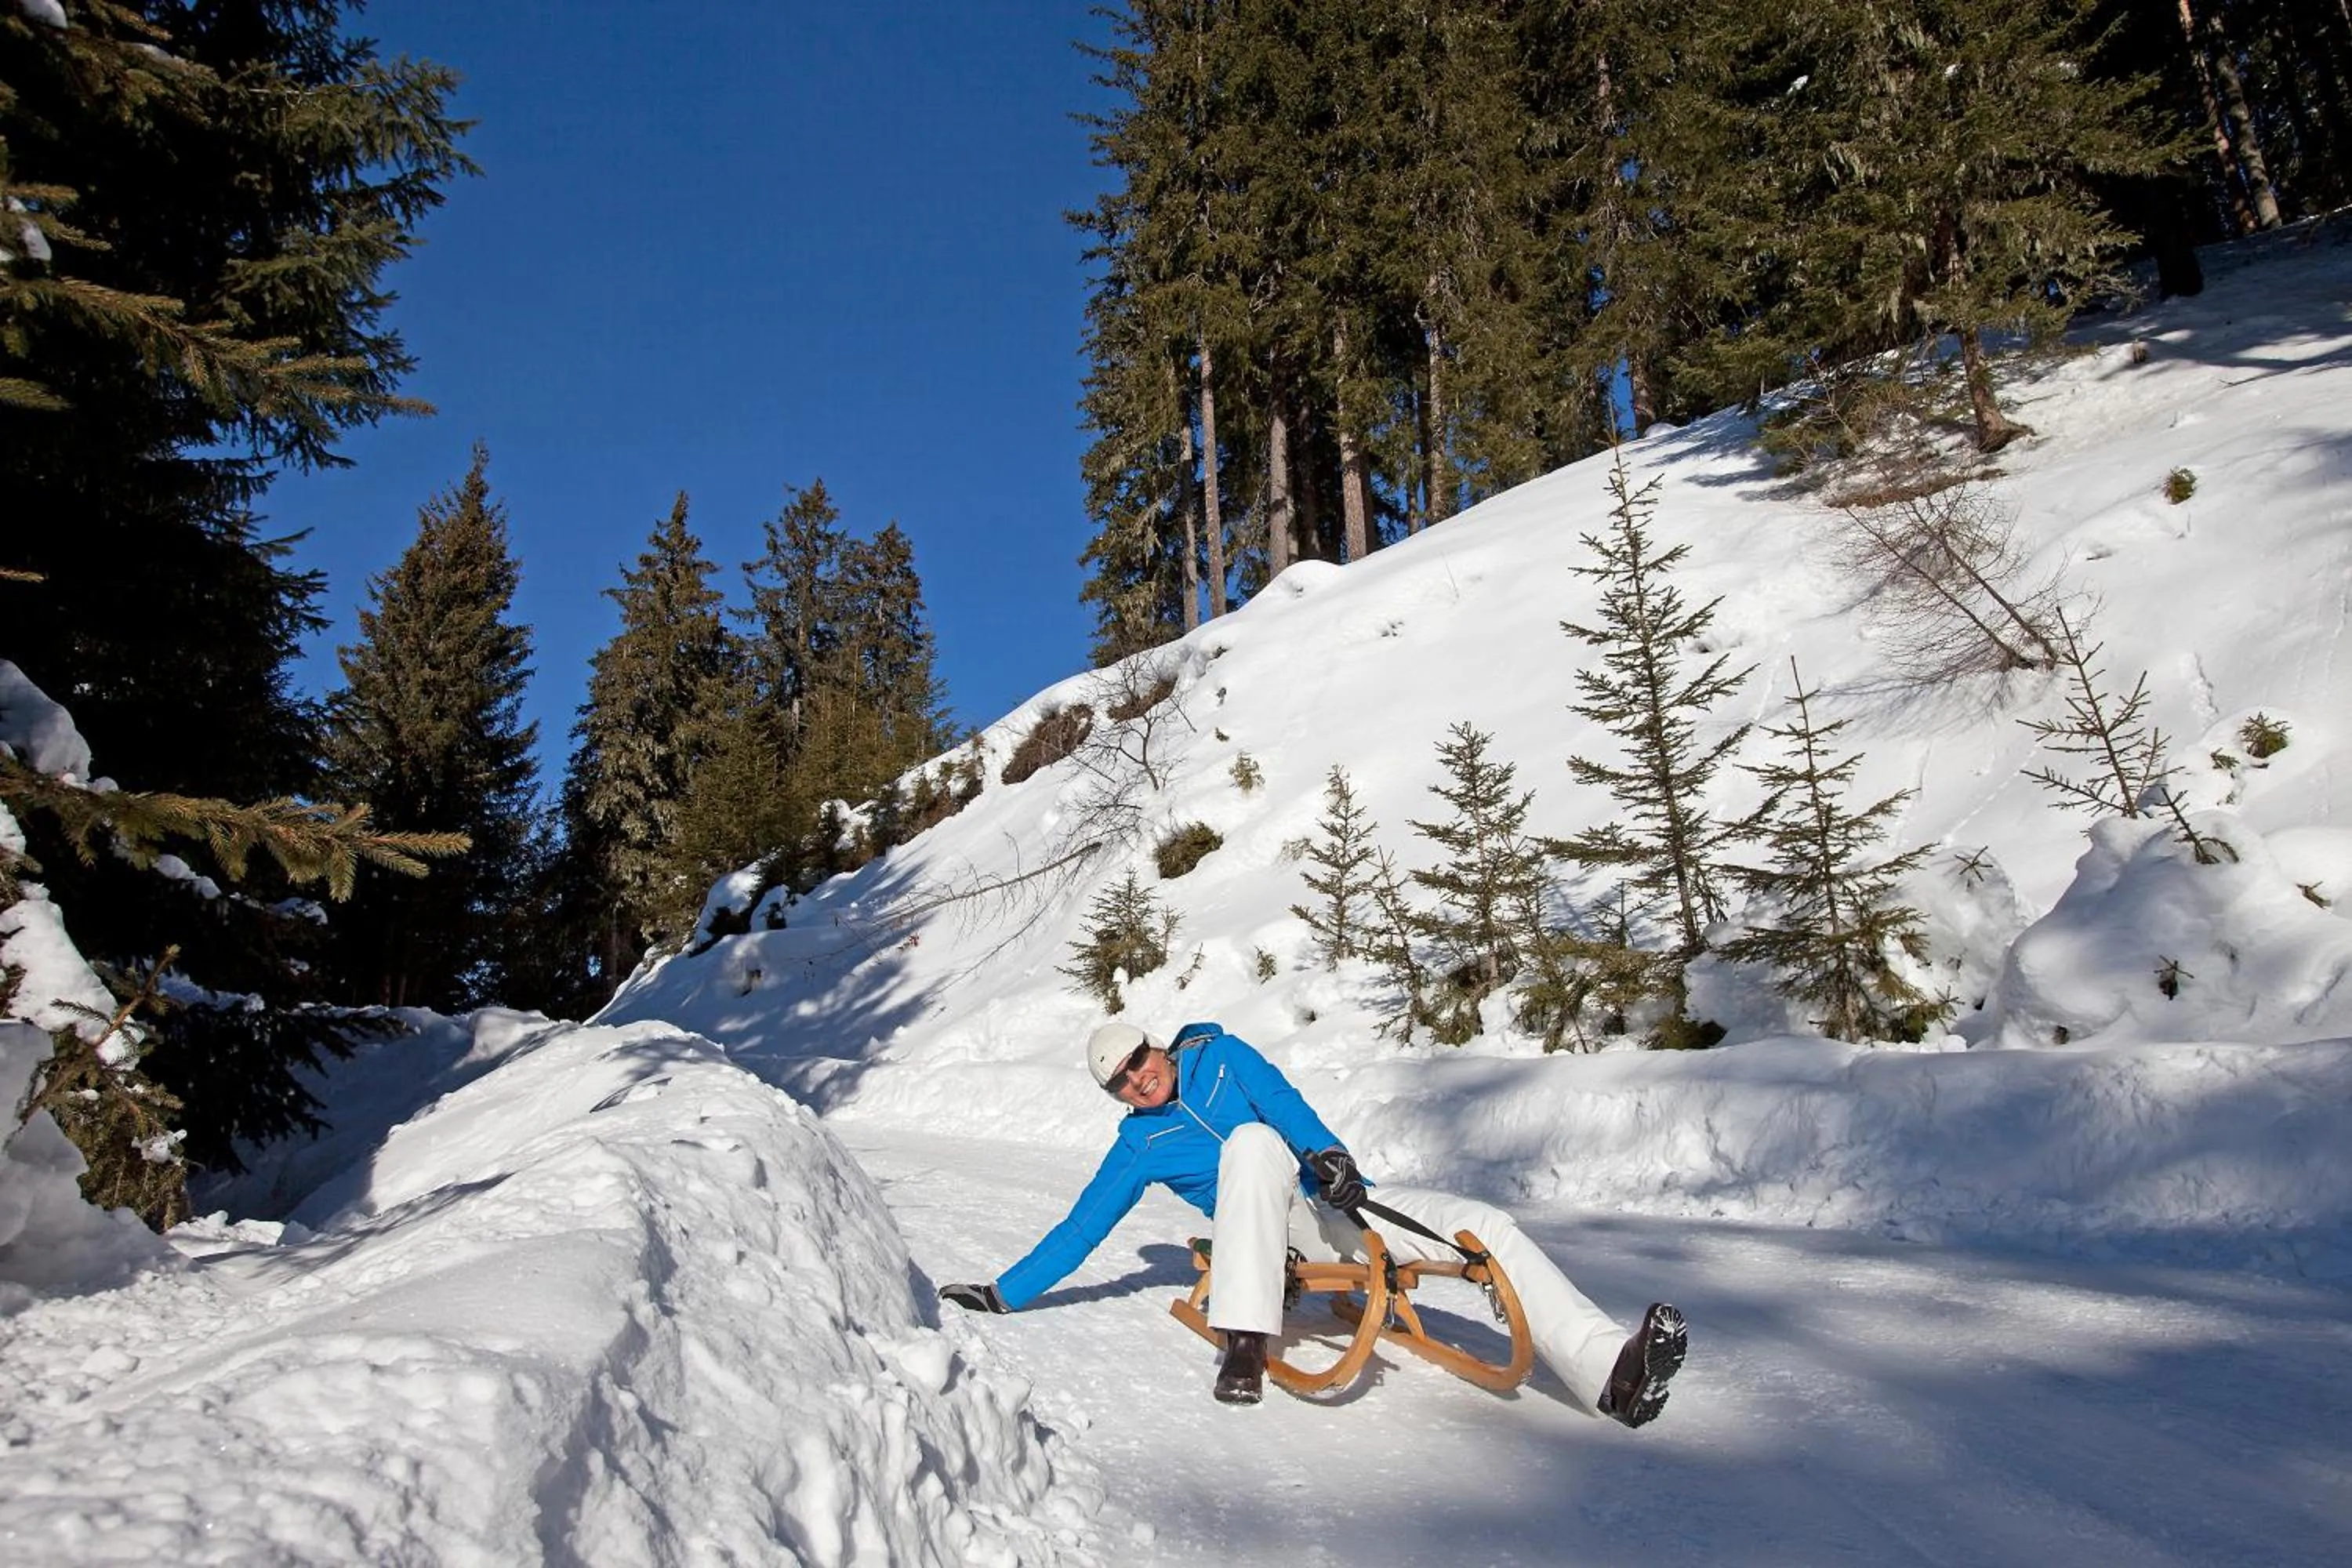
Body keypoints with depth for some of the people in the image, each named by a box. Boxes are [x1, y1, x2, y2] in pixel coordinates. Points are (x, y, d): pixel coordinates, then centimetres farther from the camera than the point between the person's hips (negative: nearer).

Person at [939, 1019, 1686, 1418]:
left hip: (1341, 1201, 4)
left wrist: (1325, 1151, -23)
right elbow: (1080, 1229, 10)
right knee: (1250, 1142, -37)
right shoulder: (1139, 1146, 9)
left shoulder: (1212, 1050, 12)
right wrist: (1003, 1292, 5)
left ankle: (1610, 1370, -25)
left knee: (1489, 1225, -16)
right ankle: (1245, 1342, -47)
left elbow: (1281, 1098, -2)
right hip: (1281, 1230, -3)